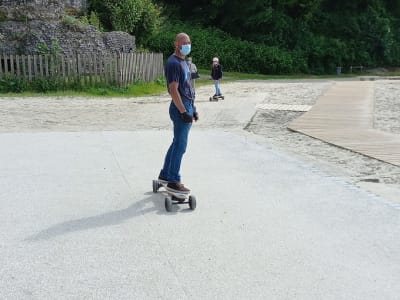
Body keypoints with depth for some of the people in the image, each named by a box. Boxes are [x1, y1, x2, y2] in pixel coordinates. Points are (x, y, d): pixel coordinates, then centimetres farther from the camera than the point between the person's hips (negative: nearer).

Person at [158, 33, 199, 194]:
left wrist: (193, 109, 20)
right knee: (180, 146, -5)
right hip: (180, 108, -10)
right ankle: (173, 182, 3)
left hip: (187, 107, 10)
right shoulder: (173, 63, -14)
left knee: (177, 143, 16)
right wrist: (184, 112, -22)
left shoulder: (183, 62, 18)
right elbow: (173, 90, -20)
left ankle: (165, 175, 26)